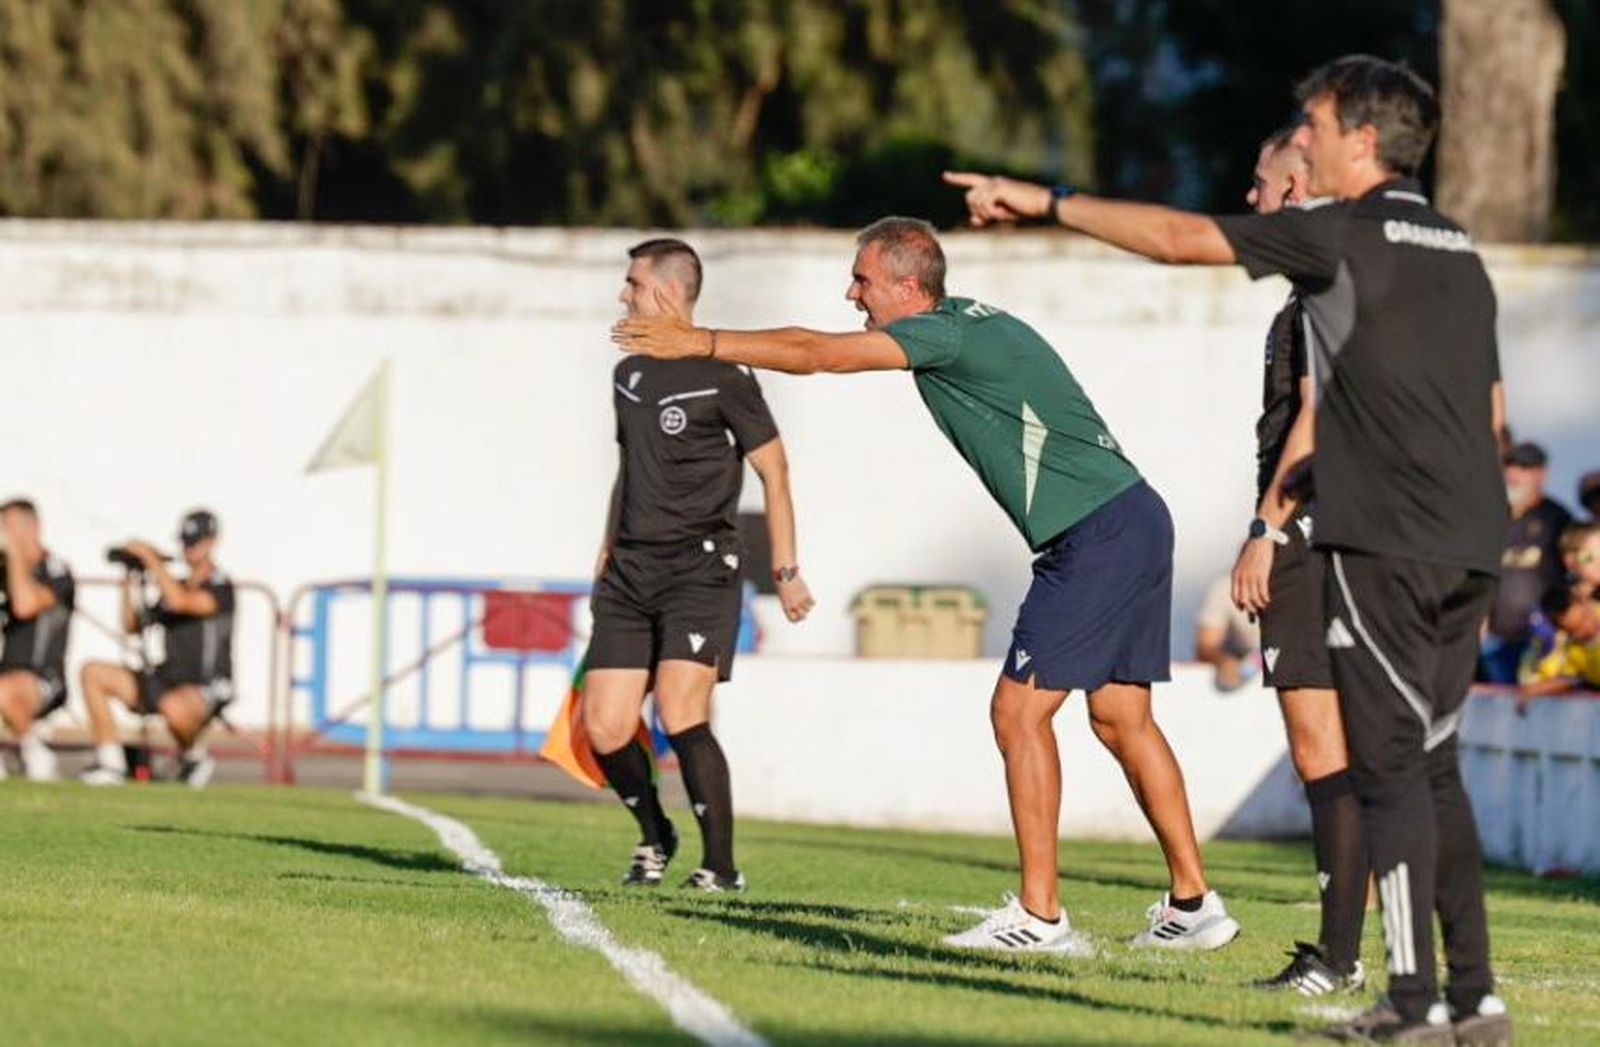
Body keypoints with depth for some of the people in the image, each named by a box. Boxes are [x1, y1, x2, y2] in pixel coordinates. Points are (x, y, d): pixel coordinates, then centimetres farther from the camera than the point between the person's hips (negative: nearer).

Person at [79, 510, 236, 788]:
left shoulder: (220, 588, -8)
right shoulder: (176, 586, 15)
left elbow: (181, 602, -27)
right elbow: (133, 626, 19)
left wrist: (150, 558, -20)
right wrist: (131, 582, 7)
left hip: (206, 690, -8)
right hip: (165, 681, 8)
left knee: (174, 706, -43)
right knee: (92, 673, -1)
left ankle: (193, 756, -7)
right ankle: (110, 762, -6)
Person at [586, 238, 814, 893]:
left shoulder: (722, 378, -6)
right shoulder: (629, 376, 15)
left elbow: (772, 470, -3)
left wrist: (785, 570, -6)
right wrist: (608, 549, 25)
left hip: (699, 568, -7)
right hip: (631, 570, 7)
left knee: (679, 713, -21)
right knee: (604, 728, -2)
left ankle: (721, 867, -12)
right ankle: (654, 837, 23)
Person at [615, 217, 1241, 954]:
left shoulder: (950, 335, -12)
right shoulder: (961, 325, 16)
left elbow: (817, 356, -12)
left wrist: (701, 342, -6)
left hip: (1096, 535, -10)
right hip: (1134, 522, 10)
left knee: (1019, 708, -8)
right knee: (1119, 717, 12)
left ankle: (1040, 915, -9)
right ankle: (1194, 903, 12)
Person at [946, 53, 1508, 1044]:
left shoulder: (1346, 233, -7)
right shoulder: (1459, 249, 17)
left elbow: (1181, 237, -8)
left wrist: (1046, 201, -1)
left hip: (1383, 550, -8)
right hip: (1471, 549, 8)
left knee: (1391, 769, -5)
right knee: (1434, 769, 13)